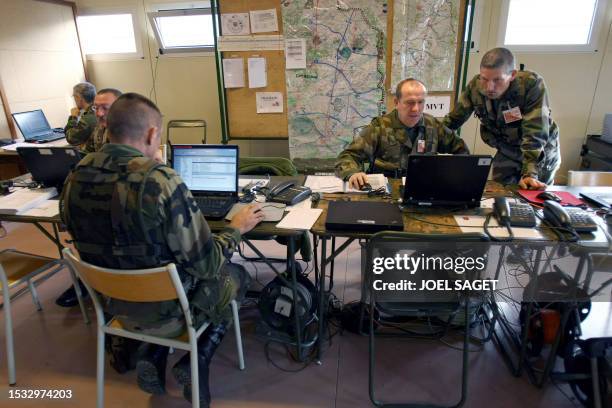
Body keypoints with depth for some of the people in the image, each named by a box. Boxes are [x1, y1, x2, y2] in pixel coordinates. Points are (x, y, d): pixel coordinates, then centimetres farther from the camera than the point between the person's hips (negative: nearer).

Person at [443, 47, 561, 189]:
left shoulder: (532, 84, -30)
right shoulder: (475, 86, -20)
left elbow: (535, 133, -33)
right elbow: (453, 120, -9)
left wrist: (529, 174, -40)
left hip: (541, 154, -2)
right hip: (506, 153, 3)